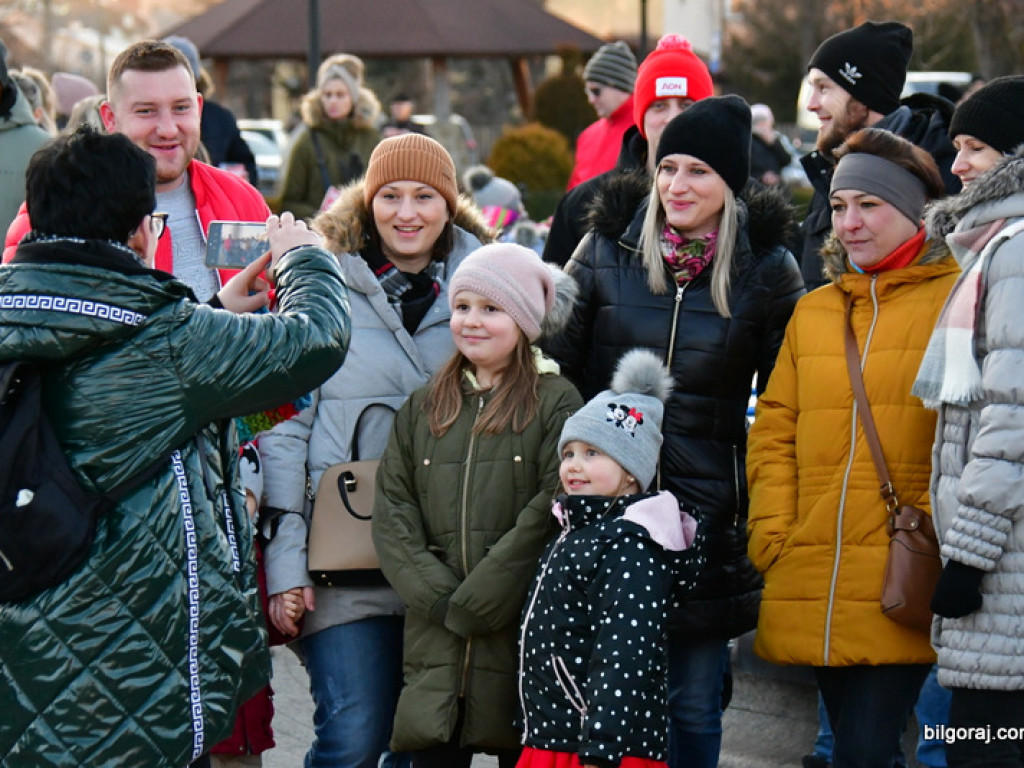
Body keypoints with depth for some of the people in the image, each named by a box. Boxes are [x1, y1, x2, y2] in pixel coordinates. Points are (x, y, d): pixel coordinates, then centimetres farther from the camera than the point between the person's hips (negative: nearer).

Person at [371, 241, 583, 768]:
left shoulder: (555, 402, 0)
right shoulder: (423, 408, 14)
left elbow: (552, 512, -11)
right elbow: (391, 513, 6)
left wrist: (474, 601, -13)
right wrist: (439, 599, -9)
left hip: (519, 636, -3)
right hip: (435, 641, 3)